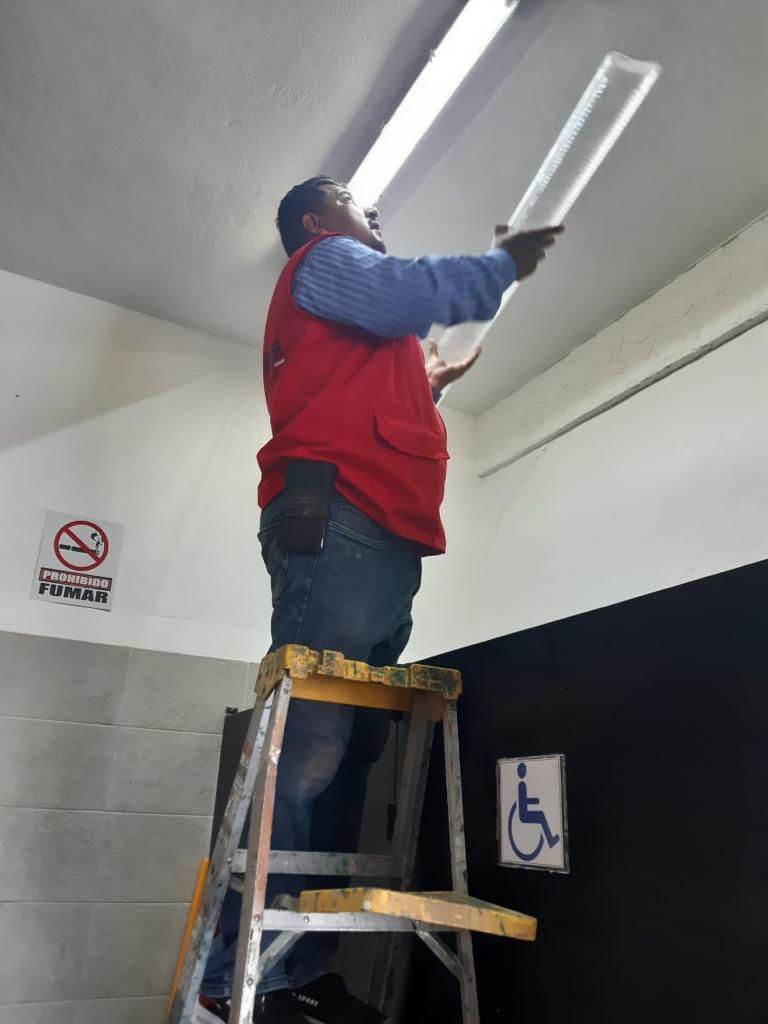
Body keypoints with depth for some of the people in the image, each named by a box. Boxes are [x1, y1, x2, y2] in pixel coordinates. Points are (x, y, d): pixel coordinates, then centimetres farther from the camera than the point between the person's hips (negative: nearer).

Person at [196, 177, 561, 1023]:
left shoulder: (359, 333, 38)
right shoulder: (320, 260, 12)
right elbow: (414, 294, -7)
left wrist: (430, 388, 35)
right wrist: (504, 263, 8)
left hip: (384, 547, 9)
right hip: (334, 525, -9)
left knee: (346, 757, 2)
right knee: (305, 748, -16)